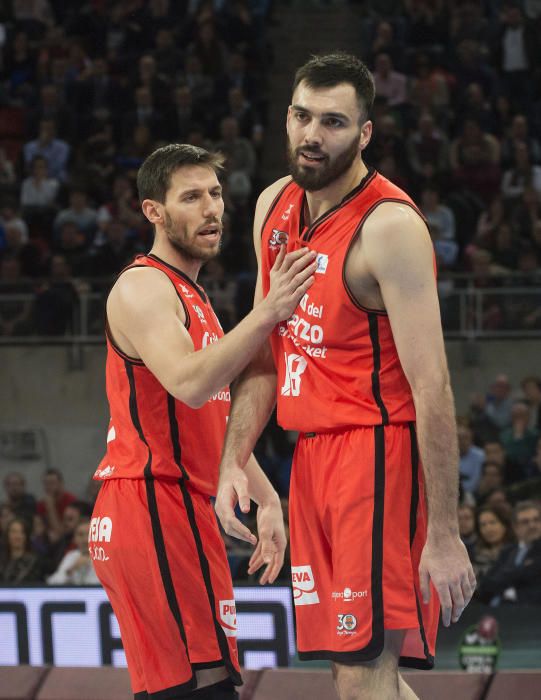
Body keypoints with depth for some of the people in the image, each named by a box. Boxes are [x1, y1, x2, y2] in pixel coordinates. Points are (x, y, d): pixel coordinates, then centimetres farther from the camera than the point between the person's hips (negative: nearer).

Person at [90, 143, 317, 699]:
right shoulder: (142, 288, -10)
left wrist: (267, 499, 17)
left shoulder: (190, 297, 22)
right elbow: (189, 384, -28)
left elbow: (216, 420, 28)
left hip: (181, 509, 10)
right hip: (153, 506, -10)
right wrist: (267, 315, -39)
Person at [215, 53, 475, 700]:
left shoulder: (389, 228, -17)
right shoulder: (275, 206, 9)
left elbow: (431, 388, -20)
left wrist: (443, 536, -23)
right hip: (312, 451, 8)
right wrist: (233, 461, 6)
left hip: (377, 452, -8)